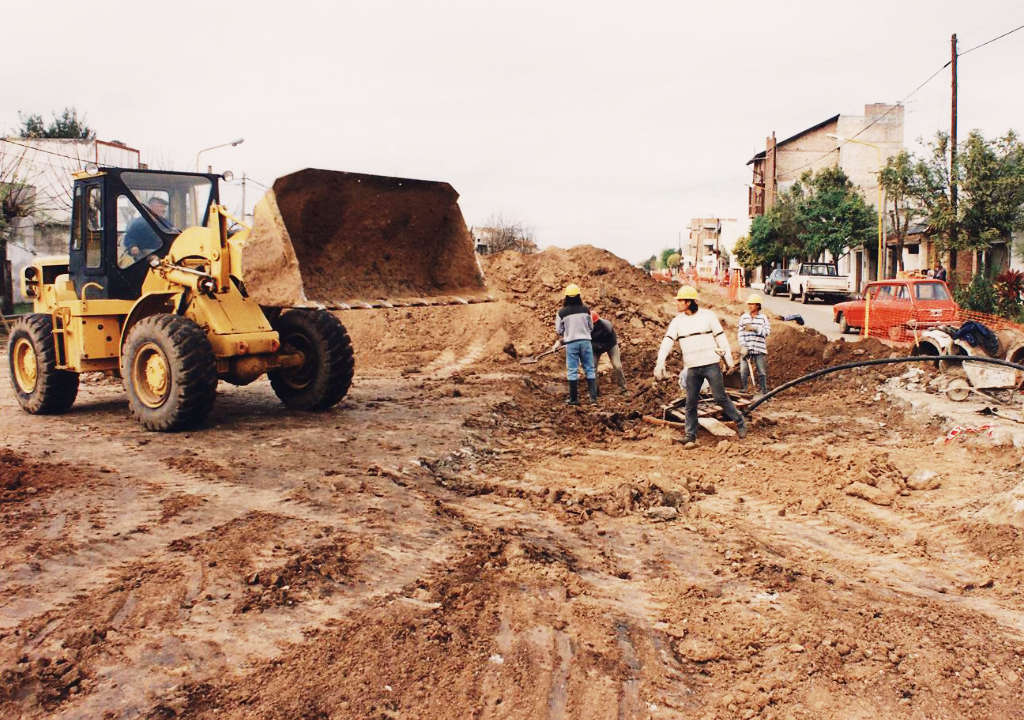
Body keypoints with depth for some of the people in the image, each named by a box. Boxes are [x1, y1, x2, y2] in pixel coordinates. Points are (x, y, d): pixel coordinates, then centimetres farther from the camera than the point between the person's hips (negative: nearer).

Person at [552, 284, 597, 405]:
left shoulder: (561, 312, -7)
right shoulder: (585, 309, -2)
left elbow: (558, 331, 3)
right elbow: (591, 327, 9)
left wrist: (560, 340, 24)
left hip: (571, 343, -1)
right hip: (585, 341, 1)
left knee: (572, 371, 5)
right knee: (589, 369, 8)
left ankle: (574, 399, 8)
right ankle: (593, 398, 4)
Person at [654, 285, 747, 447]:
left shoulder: (707, 316, 0)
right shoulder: (677, 321, 5)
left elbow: (721, 337, 4)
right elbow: (667, 341, -5)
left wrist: (729, 360, 3)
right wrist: (660, 362, -18)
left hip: (711, 365, -2)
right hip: (692, 368, 2)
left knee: (721, 398, -1)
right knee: (691, 403, 1)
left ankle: (740, 423, 19)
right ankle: (690, 437, 9)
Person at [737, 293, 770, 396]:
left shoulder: (763, 317, 3)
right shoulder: (743, 317, 6)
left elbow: (767, 331, -7)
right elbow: (740, 333, 1)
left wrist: (754, 328, -20)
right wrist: (743, 346, -9)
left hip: (759, 350, -1)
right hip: (746, 349, 1)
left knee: (762, 372, 4)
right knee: (743, 372, -2)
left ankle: (764, 393, 14)